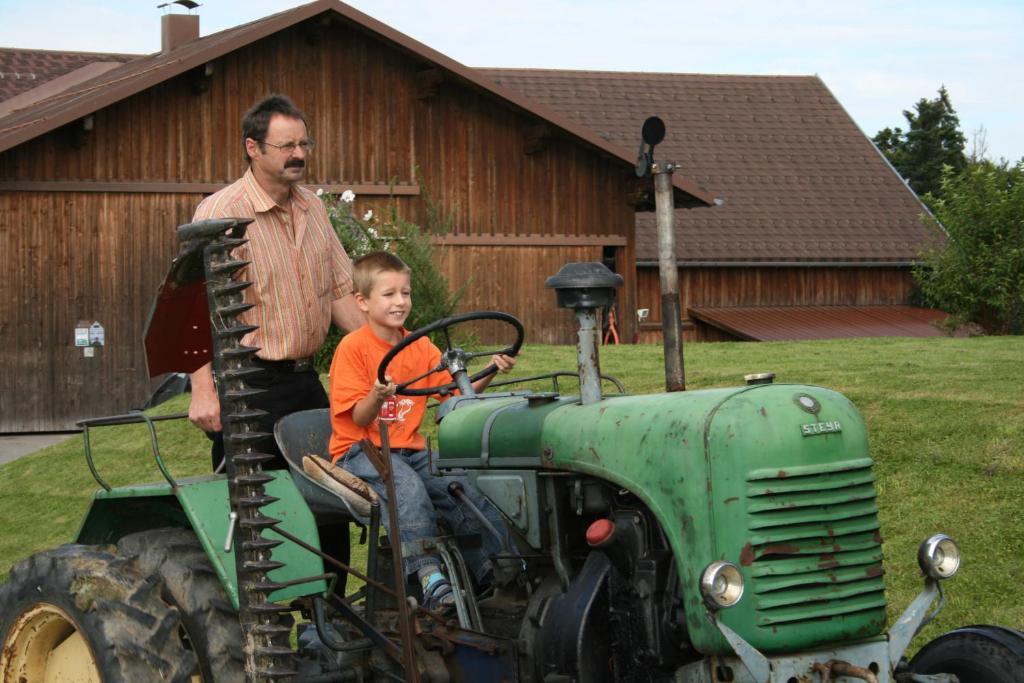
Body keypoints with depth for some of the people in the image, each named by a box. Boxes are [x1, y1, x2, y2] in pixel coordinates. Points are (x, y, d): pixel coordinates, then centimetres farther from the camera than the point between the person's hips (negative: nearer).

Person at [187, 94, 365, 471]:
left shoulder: (312, 207, 11)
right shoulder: (220, 212, -14)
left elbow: (339, 291, 17)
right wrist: (203, 391, -29)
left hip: (306, 379, 7)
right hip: (250, 385, -7)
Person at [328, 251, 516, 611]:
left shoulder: (421, 347, 12)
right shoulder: (353, 347, -7)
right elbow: (359, 418, -12)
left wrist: (489, 374, -10)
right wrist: (377, 396, -33)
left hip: (410, 451, 6)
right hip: (360, 451, -6)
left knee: (465, 486, -15)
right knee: (406, 485, -34)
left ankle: (494, 571, -3)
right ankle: (430, 576, -38)